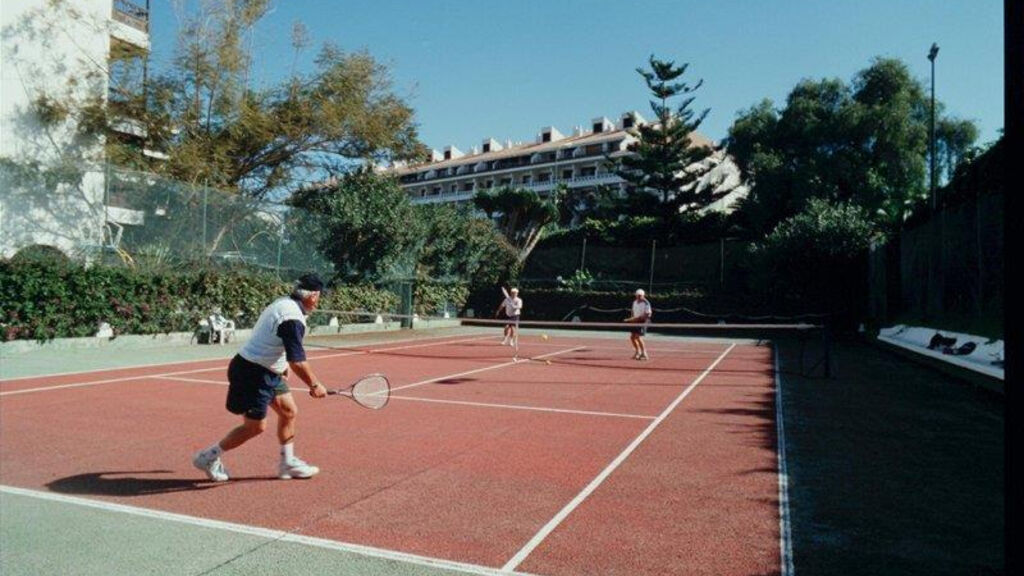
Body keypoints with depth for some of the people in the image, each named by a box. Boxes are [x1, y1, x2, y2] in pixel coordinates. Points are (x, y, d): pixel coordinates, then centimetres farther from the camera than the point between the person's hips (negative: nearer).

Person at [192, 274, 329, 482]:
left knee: (289, 411, 12)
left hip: (266, 371, 10)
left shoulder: (284, 303, 7)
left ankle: (288, 463, 22)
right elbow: (297, 361, -26)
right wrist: (314, 385, -17)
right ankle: (209, 457, 16)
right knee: (255, 426, 0)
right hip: (253, 372, -10)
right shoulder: (293, 318, -25)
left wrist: (282, 365, 25)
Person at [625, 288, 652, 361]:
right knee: (632, 337, 6)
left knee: (638, 337, -18)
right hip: (636, 321, 8)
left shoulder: (646, 303, -14)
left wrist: (637, 318, -23)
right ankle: (637, 352, 25)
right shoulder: (635, 302, 9)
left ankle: (644, 354, -10)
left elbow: (647, 314, -18)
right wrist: (632, 318, 5)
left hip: (642, 321, -8)